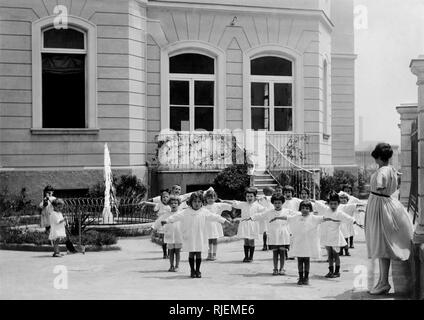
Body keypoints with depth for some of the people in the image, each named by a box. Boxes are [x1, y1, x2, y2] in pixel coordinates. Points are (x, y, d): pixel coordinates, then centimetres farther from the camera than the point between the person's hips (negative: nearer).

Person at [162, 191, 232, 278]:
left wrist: (224, 220, 7)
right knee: (191, 254, 4)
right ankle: (192, 270, 15)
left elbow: (214, 217, 8)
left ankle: (198, 270, 15)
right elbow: (177, 216, -5)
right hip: (190, 237, -1)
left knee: (198, 254, 4)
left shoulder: (204, 212, 5)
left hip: (200, 237, 1)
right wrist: (167, 220, -12)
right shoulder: (186, 212, 0)